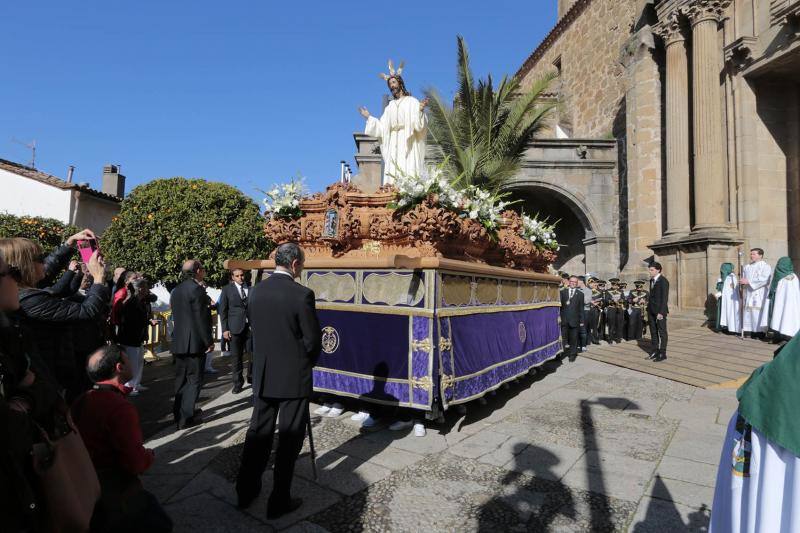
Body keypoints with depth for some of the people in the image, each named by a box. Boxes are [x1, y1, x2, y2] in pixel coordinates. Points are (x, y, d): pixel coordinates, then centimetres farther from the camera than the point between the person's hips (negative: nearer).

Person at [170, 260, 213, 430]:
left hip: (178, 342, 8)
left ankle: (178, 413, 27)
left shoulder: (176, 290, 11)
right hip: (195, 343, -8)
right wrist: (209, 341, -11)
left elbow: (176, 316, 16)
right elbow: (202, 318, -17)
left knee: (181, 379, 17)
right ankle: (186, 418, 2)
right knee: (194, 380, 0)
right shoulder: (197, 289, -15)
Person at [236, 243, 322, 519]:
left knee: (258, 432, 19)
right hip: (294, 377, -6)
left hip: (262, 374, 6)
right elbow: (313, 340, -14)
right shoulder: (302, 294, -18)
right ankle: (279, 501, 20)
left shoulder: (256, 291, 0)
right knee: (289, 439, 8)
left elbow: (253, 326, 9)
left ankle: (246, 491, 33)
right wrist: (308, 362, 6)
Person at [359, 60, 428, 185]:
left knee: (408, 176, -14)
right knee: (391, 177, -7)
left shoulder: (412, 102, 7)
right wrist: (368, 117, 11)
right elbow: (382, 128, 15)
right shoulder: (389, 107, 20)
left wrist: (421, 111, -23)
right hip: (393, 146, 4)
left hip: (408, 145, -4)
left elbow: (419, 124, -5)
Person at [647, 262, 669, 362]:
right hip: (651, 310, 8)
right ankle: (655, 351, 19)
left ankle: (662, 353, 6)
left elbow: (664, 298, -16)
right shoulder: (652, 280, 13)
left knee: (662, 332, 0)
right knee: (653, 332, 12)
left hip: (659, 310, -8)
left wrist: (661, 312, -20)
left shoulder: (663, 281, -12)